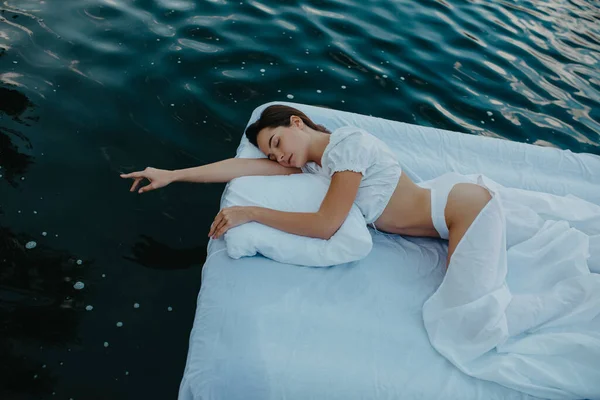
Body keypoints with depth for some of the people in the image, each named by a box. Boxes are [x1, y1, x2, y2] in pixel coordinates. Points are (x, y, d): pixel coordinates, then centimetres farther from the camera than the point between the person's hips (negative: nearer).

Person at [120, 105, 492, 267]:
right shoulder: (312, 163, 4)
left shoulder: (347, 142, -20)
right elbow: (246, 165, 1)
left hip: (461, 203, -7)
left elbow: (325, 225, -25)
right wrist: (171, 175, 1)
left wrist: (249, 212, -21)